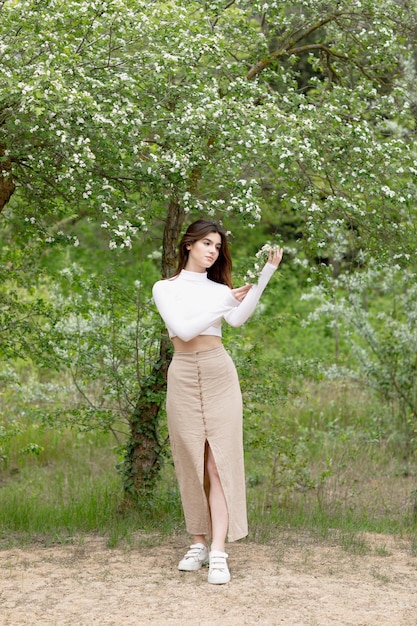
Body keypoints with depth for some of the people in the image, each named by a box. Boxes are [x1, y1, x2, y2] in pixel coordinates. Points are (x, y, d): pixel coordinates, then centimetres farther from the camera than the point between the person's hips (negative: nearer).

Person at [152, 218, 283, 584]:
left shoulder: (220, 288, 11)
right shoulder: (165, 288, 6)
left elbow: (238, 319, -13)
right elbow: (184, 329, -10)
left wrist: (266, 274, -21)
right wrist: (222, 307, -14)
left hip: (219, 374, 1)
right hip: (183, 375, -1)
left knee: (219, 461, -8)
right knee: (191, 462, 3)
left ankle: (219, 553, -13)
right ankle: (199, 543, 14)